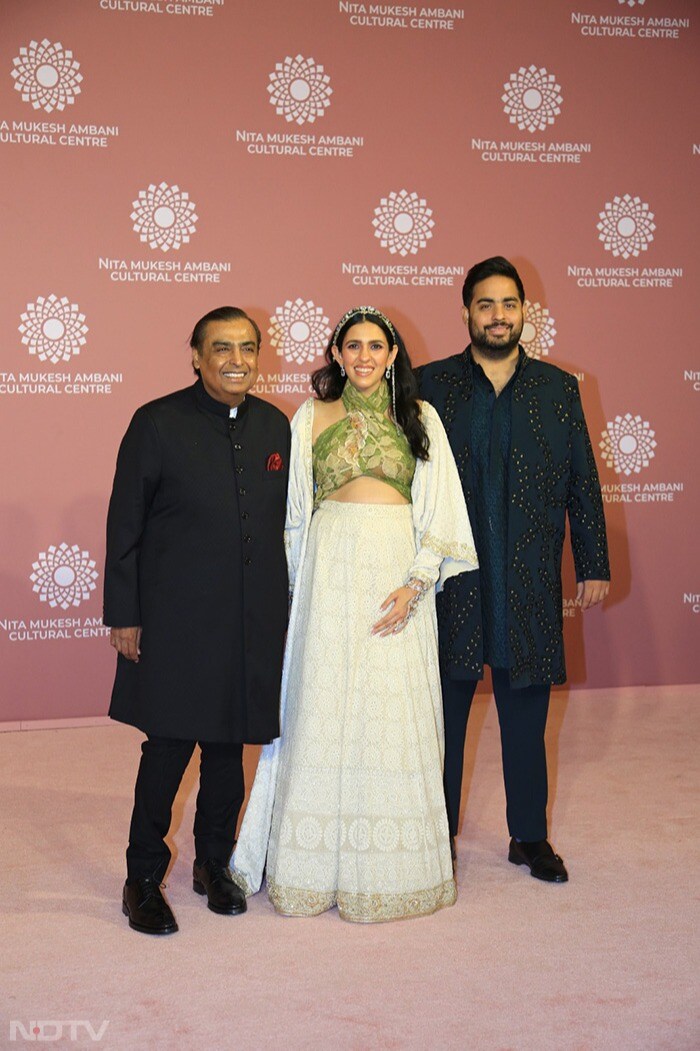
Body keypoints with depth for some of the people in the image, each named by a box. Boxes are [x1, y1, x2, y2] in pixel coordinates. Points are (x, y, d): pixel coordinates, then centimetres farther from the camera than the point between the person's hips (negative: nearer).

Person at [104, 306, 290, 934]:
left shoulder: (275, 426, 7)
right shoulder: (158, 424, -6)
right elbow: (124, 526, -5)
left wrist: (284, 608, 11)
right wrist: (123, 616, -7)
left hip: (253, 622, 4)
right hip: (176, 620, -4)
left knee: (230, 747, 13)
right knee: (168, 749, 1)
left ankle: (214, 863, 32)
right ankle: (143, 879, 19)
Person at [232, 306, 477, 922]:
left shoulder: (420, 418, 7)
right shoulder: (312, 418, 8)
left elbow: (439, 508, 2)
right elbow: (295, 510, 10)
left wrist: (416, 583, -10)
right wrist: (297, 587, 3)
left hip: (399, 570, 0)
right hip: (329, 570, 0)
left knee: (395, 716, 3)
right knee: (323, 712, 3)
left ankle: (394, 866, 17)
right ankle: (318, 867, 17)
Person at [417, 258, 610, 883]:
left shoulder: (559, 389, 7)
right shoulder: (431, 385, 2)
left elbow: (583, 484, 9)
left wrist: (594, 566, 6)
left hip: (531, 585, 1)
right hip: (450, 580, -1)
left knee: (526, 715, 11)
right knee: (445, 713, 9)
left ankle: (530, 836, 27)